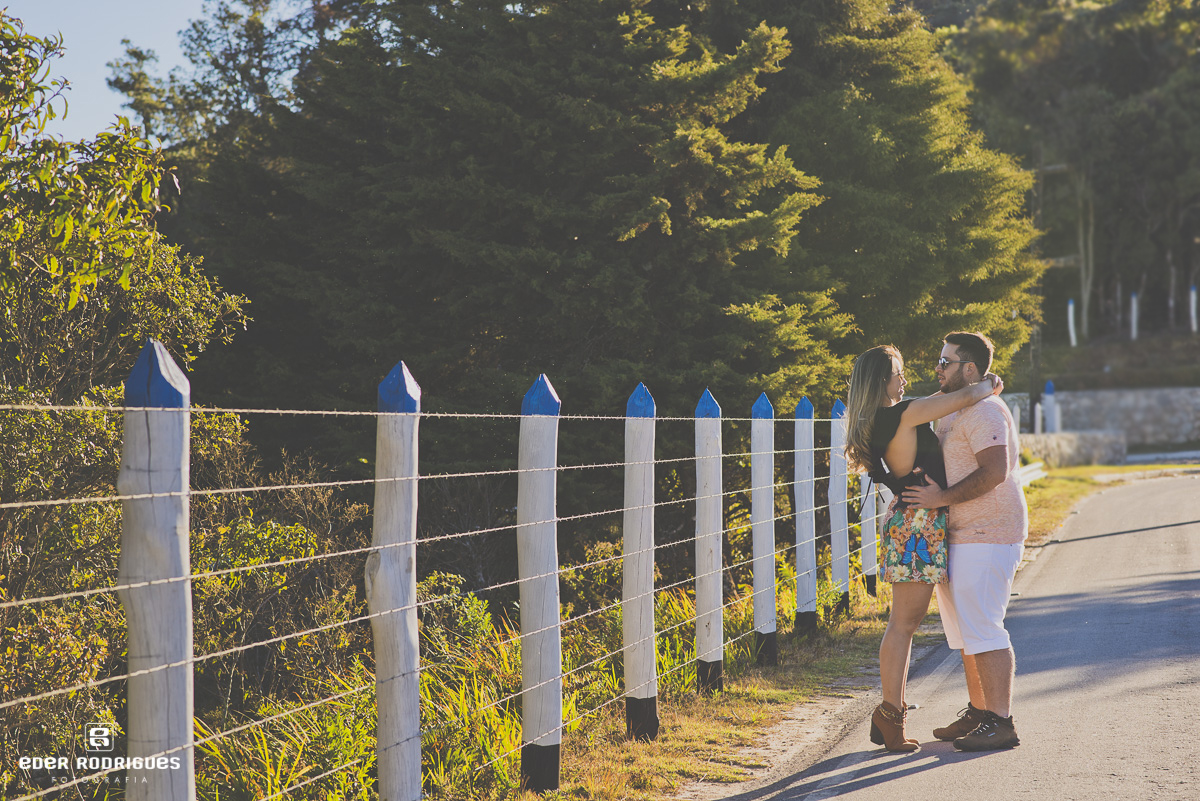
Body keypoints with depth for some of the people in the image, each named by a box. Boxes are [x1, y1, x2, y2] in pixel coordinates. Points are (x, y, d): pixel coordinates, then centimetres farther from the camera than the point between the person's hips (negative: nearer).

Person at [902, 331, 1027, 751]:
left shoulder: (984, 412, -16)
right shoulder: (954, 412, 19)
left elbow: (994, 472, -26)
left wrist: (942, 498, -23)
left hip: (986, 536, -11)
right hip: (961, 536, 11)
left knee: (982, 628, -12)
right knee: (963, 626, 15)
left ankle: (1001, 722, -9)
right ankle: (978, 712, 23)